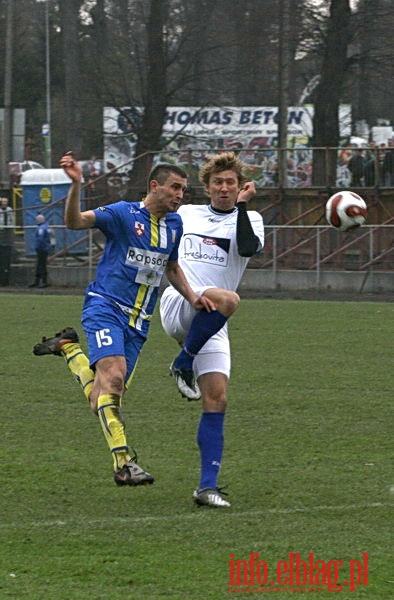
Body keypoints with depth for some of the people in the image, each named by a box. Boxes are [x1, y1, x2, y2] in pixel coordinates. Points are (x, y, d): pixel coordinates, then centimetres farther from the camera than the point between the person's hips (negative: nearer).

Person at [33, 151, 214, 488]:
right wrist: (76, 185, -37)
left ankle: (69, 348, 29)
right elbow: (75, 222, -20)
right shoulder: (123, 214, -7)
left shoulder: (174, 224, 13)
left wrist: (192, 297, 13)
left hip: (137, 322, 6)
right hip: (105, 309, -6)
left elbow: (172, 268, 29)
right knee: (113, 376, -26)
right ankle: (123, 462, -29)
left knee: (103, 396, 3)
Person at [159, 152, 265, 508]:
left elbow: (249, 247, -13)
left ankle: (208, 485, -5)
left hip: (212, 325, 1)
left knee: (217, 399, -9)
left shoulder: (249, 221, 10)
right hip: (177, 306, -1)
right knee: (228, 299, -35)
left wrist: (242, 205, -12)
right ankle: (183, 364, -19)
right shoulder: (185, 214, 17)